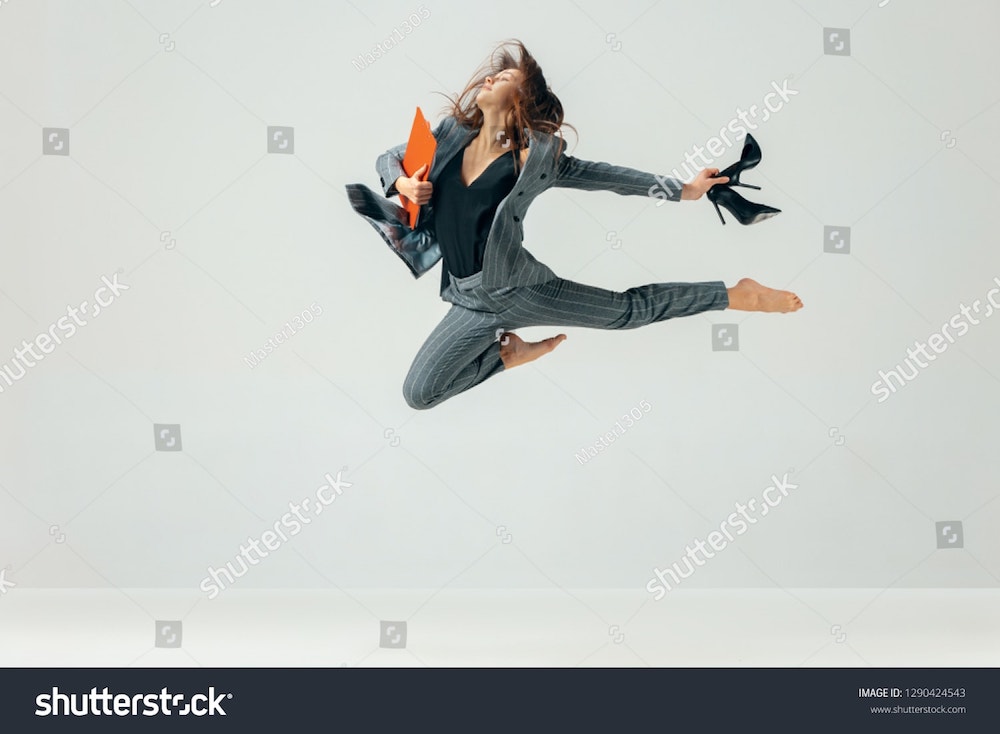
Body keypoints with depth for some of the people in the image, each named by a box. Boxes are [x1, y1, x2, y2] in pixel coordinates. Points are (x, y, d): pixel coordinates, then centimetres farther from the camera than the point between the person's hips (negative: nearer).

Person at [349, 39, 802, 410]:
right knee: (418, 394, 1)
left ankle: (736, 296, 17)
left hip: (520, 290, -4)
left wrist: (682, 190, -4)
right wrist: (402, 183, -11)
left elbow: (602, 175, -5)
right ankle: (508, 352, 21)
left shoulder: (533, 158, -12)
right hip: (470, 302, 4)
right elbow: (388, 158, 13)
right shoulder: (451, 136, 0)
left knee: (629, 309, 0)